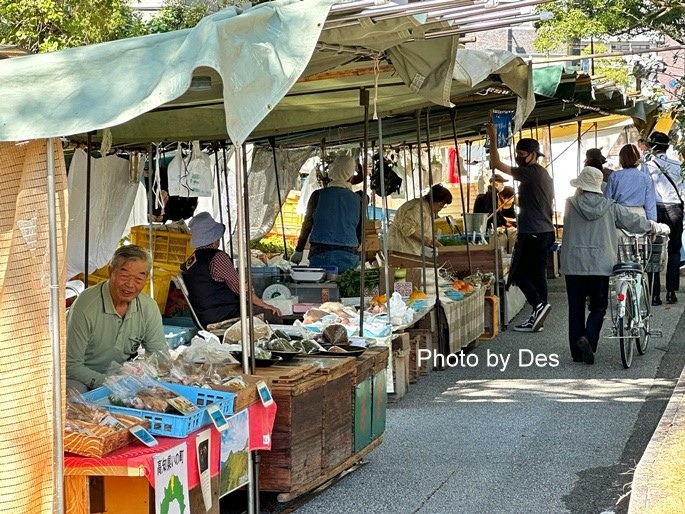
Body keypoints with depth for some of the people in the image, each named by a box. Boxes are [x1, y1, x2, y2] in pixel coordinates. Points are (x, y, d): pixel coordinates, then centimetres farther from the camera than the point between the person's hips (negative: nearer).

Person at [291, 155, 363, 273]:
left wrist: (298, 251, 13)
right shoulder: (358, 200, 5)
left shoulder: (318, 195, 0)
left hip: (321, 254, -2)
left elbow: (307, 225, 5)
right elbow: (360, 233, 10)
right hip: (349, 256, 2)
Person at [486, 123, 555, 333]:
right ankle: (537, 318, 8)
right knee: (537, 274, 8)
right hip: (546, 231, 9)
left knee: (519, 272, -4)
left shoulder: (531, 173, -13)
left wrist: (493, 139, -9)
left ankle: (539, 304, -16)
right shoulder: (544, 175, 17)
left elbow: (497, 164, -16)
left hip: (532, 234, -9)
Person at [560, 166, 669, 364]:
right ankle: (588, 338, -15)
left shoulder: (571, 205, -2)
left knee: (576, 309, 9)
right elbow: (635, 221, 7)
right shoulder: (610, 207, -2)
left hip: (573, 265, 1)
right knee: (598, 307, 10)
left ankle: (577, 352, 11)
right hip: (600, 265, 0)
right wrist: (659, 228, 24)